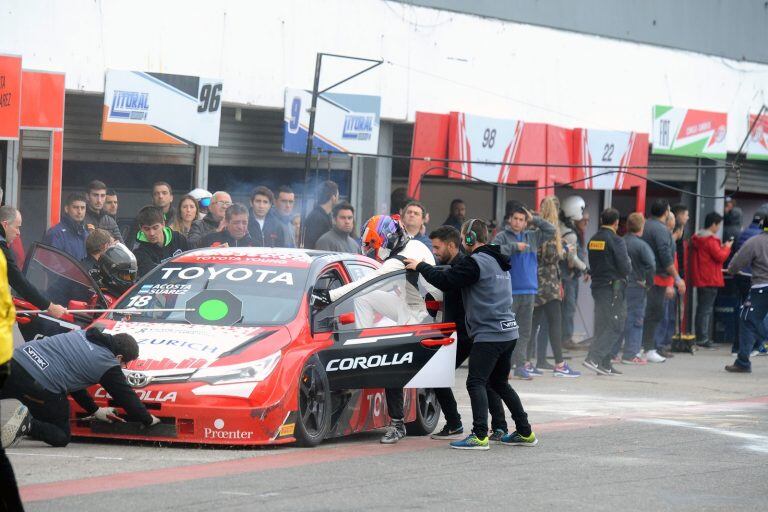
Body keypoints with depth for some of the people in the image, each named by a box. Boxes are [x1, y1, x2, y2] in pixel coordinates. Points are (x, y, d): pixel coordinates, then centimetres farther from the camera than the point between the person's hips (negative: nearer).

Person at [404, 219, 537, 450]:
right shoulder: (499, 262, 19)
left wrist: (420, 266, 0)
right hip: (509, 333, 9)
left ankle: (480, 435, -16)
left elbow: (445, 280, -15)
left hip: (489, 334, -9)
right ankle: (524, 432, 19)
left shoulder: (476, 262, -13)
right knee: (499, 383, 19)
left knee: (476, 382, -9)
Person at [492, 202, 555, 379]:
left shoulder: (532, 236, 14)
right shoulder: (502, 237, -1)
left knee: (524, 331, 7)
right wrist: (514, 247, -17)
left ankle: (520, 365, 11)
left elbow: (551, 231, 17)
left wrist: (534, 220, 8)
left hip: (529, 291, 5)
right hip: (509, 292, -5)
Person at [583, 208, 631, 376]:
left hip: (597, 286, 8)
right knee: (615, 326, -5)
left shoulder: (593, 240, 9)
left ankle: (605, 365, 11)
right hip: (613, 287, -8)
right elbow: (625, 268, -15)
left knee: (602, 325, 11)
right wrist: (629, 264, 6)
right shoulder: (616, 241, -14)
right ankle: (593, 358, -16)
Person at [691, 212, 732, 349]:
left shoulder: (697, 238, 12)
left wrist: (721, 248, 14)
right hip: (710, 280, -9)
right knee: (707, 309, -7)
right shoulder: (711, 240, -16)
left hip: (700, 279, 9)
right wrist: (727, 248, -1)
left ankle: (700, 337, 18)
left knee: (702, 308, 14)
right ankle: (703, 338, -8)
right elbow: (720, 257, -18)